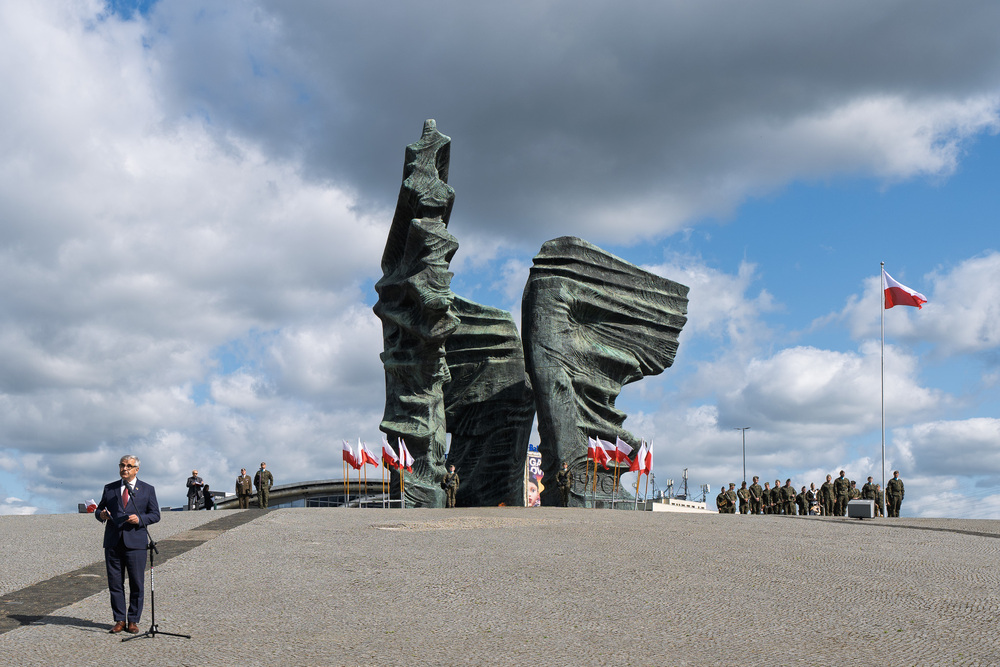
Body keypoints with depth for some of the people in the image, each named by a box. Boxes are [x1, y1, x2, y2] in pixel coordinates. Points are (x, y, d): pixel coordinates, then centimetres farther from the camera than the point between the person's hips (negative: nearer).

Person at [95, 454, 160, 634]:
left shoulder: (147, 489, 7)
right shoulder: (109, 488, 13)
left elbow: (155, 514, 5)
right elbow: (99, 509, 17)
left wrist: (140, 519, -14)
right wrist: (101, 515, -7)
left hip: (135, 543, -2)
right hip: (113, 543, 2)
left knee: (137, 584, -1)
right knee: (115, 583, 3)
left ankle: (133, 621, 9)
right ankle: (119, 620, 12)